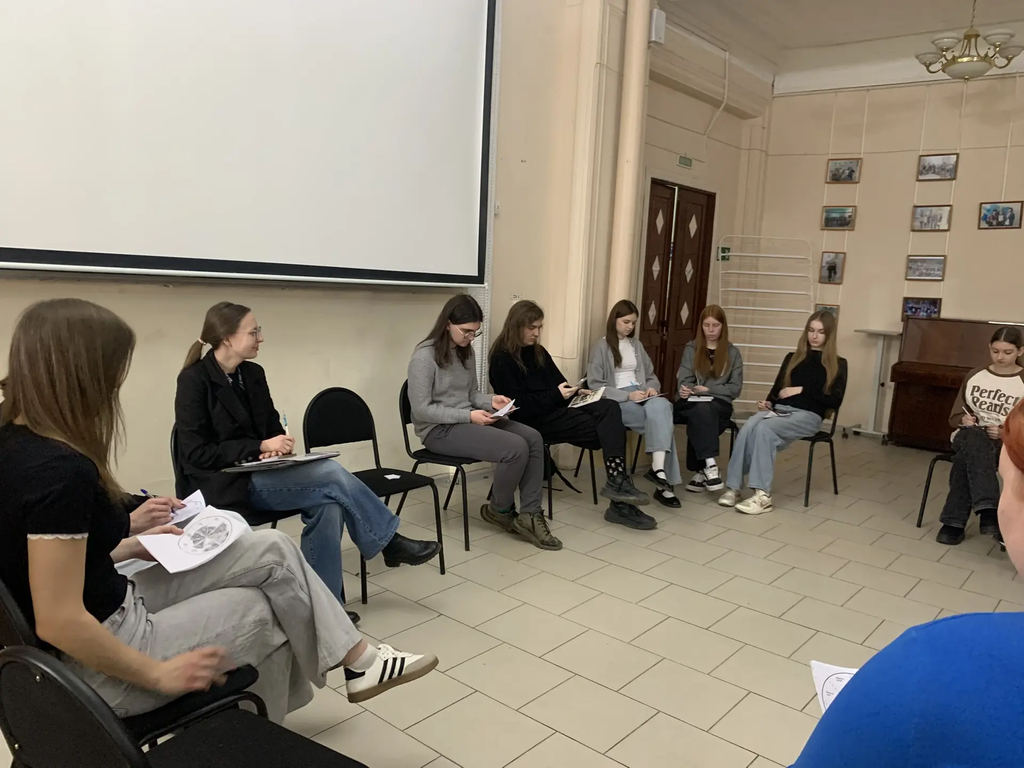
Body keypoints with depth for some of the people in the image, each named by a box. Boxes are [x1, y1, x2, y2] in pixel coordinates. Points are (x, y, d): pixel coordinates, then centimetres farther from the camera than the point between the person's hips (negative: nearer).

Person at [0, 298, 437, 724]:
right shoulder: (59, 471, -29)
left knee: (272, 551, 6)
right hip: (91, 668, -8)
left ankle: (355, 657, 18)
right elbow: (59, 622, -28)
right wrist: (159, 674, -16)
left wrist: (129, 546, 8)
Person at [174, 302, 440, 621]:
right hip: (225, 484, -7)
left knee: (328, 504, -23)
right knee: (332, 474, -23)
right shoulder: (194, 380, -12)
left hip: (257, 474, 7)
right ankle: (390, 542, -7)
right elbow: (196, 454, -15)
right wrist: (261, 447, -19)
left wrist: (275, 448, -8)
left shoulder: (252, 374, 8)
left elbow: (272, 427, 17)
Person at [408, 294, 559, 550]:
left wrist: (491, 401, -5)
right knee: (516, 448, -24)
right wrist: (468, 416, -23)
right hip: (439, 430, -8)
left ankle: (529, 515, -11)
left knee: (533, 438, -13)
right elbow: (421, 409, -17)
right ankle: (499, 510, 2)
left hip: (467, 420, 8)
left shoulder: (466, 352, 10)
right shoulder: (425, 356, -14)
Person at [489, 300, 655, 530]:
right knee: (604, 429, -19)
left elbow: (558, 383, 19)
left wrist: (575, 392, -3)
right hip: (533, 420, -7)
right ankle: (620, 501, -18)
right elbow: (518, 406, -15)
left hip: (555, 408, 7)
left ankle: (617, 481, -27)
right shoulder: (502, 359, -7)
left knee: (609, 408, -20)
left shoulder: (538, 352, 17)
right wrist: (556, 395, -18)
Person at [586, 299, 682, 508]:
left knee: (661, 406, -31)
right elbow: (595, 385, -7)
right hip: (617, 401, -5)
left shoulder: (637, 345, 20)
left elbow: (651, 377, 23)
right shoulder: (601, 346, 1)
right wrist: (628, 396, -17)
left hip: (641, 396, 5)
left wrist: (652, 388, -2)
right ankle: (664, 479, -27)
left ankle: (658, 467, -39)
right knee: (662, 420, -28)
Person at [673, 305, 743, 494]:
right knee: (701, 410, -36)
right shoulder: (691, 349, 12)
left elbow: (735, 388, 4)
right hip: (692, 403, 0)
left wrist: (708, 389, -10)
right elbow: (684, 381, 5)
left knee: (704, 410, -35)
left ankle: (701, 471, -29)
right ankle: (710, 465, -42)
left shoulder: (732, 352, 10)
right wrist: (685, 390, -20)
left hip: (720, 404, 0)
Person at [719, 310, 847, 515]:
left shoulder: (838, 364, 9)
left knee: (764, 428, -35)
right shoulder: (792, 358, 21)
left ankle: (763, 495, -37)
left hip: (808, 415, -4)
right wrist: (768, 402, 0)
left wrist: (803, 390, -7)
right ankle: (732, 487, -33)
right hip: (778, 410, 4)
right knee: (748, 427, -31)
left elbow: (835, 401, -1)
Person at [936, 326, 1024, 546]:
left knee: (966, 458, -38)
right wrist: (964, 419, -8)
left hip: (1005, 443, -2)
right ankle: (988, 509, -51)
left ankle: (954, 521, -36)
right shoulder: (974, 376, 12)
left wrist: (1006, 432, -19)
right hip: (971, 436, 2)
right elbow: (954, 416, 14)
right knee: (975, 437, -39)